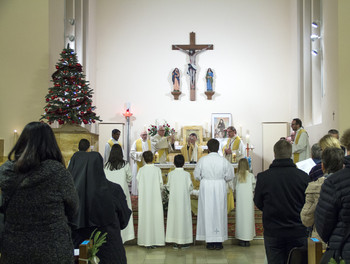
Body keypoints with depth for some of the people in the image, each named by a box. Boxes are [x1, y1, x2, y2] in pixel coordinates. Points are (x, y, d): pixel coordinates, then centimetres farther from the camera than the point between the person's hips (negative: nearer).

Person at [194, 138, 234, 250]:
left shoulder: (202, 160, -7)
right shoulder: (224, 160, -6)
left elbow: (196, 175, 1)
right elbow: (230, 176, 1)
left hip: (206, 187, 0)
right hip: (220, 188, 0)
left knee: (207, 212, 6)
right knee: (219, 212, 7)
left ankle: (210, 242, 9)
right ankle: (219, 241, 10)